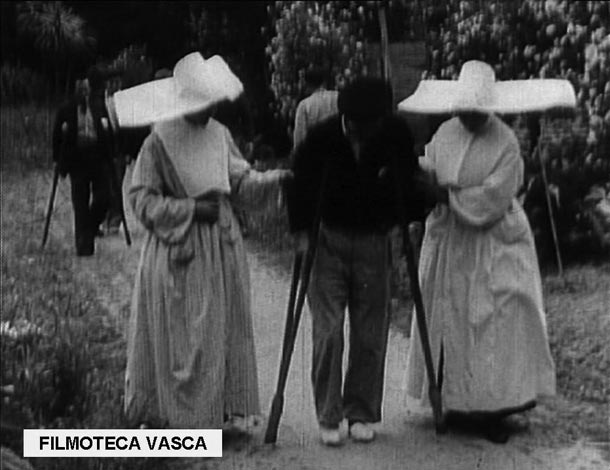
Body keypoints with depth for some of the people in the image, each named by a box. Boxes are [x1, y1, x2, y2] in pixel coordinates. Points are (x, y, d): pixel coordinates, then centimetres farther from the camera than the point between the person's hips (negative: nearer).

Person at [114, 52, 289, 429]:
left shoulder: (218, 133, 4)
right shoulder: (159, 142, -11)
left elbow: (242, 182, 5)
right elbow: (142, 200, -11)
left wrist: (278, 178, -12)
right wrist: (191, 209, -17)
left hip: (222, 245, 5)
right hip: (178, 252, -5)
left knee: (224, 331, 8)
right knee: (182, 338, -1)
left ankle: (218, 410, 18)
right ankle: (180, 416, 9)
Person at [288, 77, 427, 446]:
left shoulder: (396, 134, -11)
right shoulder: (322, 137, -14)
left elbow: (409, 180, 6)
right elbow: (302, 182, 0)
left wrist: (413, 220, 5)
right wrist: (301, 231, -4)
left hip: (374, 242, 1)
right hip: (329, 240, -1)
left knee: (370, 335, 4)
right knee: (328, 330, -6)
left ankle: (362, 414, 17)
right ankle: (329, 417, 5)